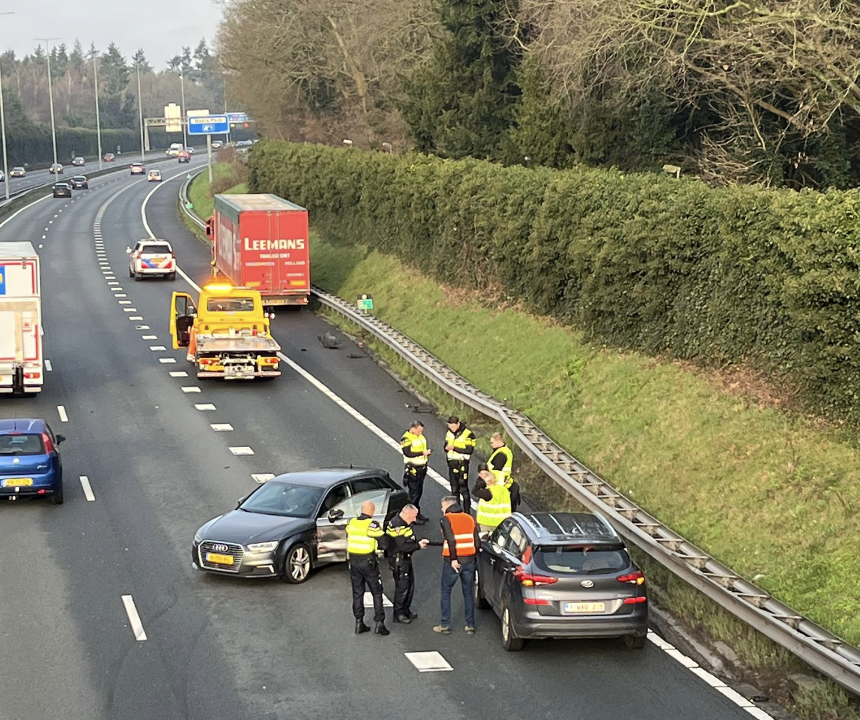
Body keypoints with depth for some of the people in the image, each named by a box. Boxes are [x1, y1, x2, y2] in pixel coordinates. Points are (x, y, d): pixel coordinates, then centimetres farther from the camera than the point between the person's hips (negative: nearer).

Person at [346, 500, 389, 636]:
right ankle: (379, 622, 1)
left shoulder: (351, 523, 2)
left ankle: (359, 623, 14)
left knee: (357, 593, 12)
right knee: (377, 593, 5)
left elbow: (348, 538, 11)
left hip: (354, 562, 5)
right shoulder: (372, 524, -16)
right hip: (368, 562, -5)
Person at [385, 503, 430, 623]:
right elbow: (402, 546, -25)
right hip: (398, 560, -10)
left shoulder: (405, 524, 11)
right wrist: (418, 545, -16)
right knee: (402, 587, -5)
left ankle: (406, 610, 28)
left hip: (406, 559, 10)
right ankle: (398, 614, 4)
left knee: (410, 585, 16)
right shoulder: (396, 525, -22)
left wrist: (419, 542, 0)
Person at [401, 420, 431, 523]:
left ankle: (417, 513, 27)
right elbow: (408, 452, -26)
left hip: (422, 468, 9)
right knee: (414, 493, -5)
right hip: (413, 469, -8)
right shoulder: (406, 438, -16)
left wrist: (427, 451, 5)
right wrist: (422, 453, -24)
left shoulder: (421, 436, 11)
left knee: (419, 492, 16)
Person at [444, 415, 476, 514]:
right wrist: (447, 448, -9)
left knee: (463, 489, -5)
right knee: (454, 489, 13)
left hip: (462, 464, -7)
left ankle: (467, 512, 2)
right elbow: (445, 446, 16)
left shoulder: (468, 434, -13)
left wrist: (455, 448, -22)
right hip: (452, 464, 7)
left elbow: (469, 450, -18)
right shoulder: (449, 433, 8)